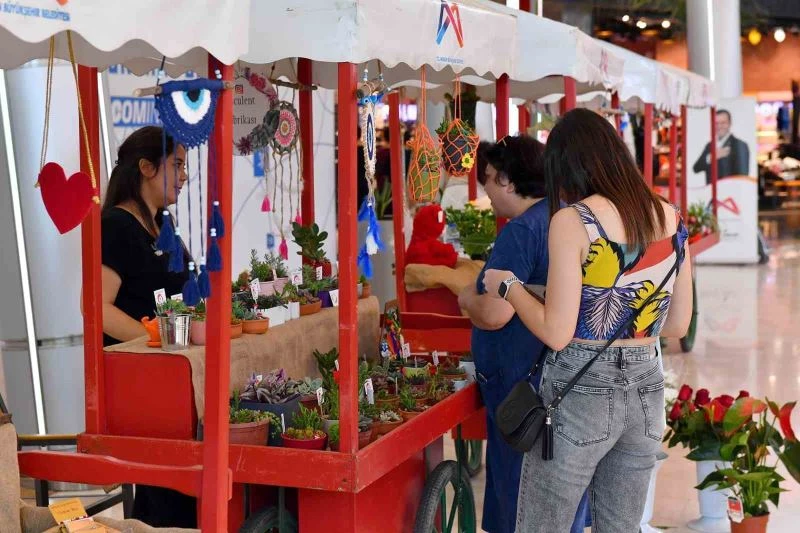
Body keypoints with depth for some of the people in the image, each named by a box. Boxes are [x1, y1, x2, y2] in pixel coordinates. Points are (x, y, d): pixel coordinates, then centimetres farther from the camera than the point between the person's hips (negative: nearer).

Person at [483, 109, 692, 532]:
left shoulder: (572, 220, -14)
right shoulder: (670, 218, 3)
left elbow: (556, 333, -16)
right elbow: (677, 325, 10)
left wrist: (507, 285, -1)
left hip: (580, 391, -6)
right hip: (647, 390, 6)